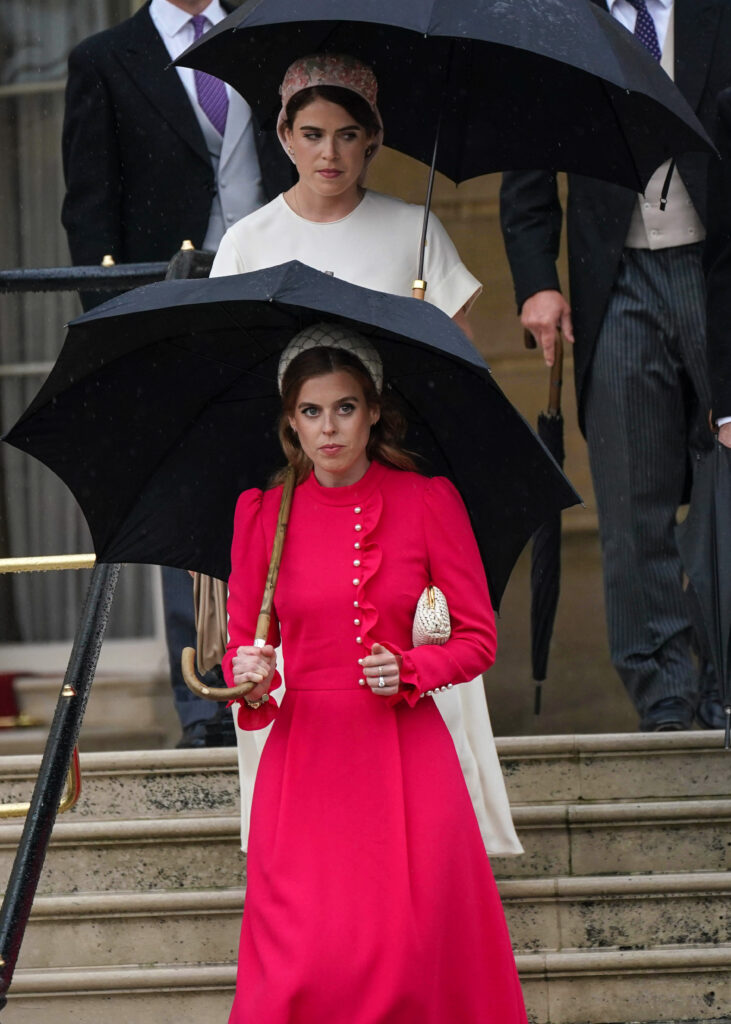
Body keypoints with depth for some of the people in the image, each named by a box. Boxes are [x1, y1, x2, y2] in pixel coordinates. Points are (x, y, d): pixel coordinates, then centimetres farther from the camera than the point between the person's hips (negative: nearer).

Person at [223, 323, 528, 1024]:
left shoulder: (429, 502, 1)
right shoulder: (262, 512, 5)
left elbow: (478, 638, 6)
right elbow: (242, 642, 11)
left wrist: (410, 670, -12)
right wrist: (249, 678, -11)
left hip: (404, 756, 0)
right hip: (303, 754, 1)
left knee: (410, 954, -6)